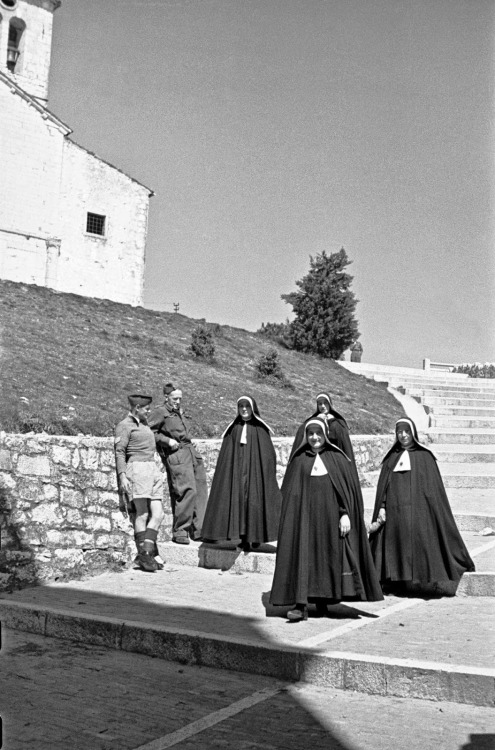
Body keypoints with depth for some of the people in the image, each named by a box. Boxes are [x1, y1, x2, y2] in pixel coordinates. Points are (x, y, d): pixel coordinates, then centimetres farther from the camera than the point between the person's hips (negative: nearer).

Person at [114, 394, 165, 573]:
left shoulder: (143, 423, 23)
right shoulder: (124, 426, -2)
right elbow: (119, 451, -11)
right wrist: (122, 476, -19)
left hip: (152, 470, 8)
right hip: (137, 470, -8)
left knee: (157, 514, -4)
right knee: (142, 514, -9)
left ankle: (146, 553, -4)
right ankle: (145, 554, -6)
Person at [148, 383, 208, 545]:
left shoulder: (179, 412, 23)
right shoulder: (161, 412, -2)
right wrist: (167, 440, -13)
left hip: (192, 452, 8)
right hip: (176, 454, -8)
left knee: (200, 491, 3)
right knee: (188, 491, -16)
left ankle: (198, 531, 9)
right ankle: (179, 532, -7)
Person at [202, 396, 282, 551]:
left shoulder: (260, 428, 3)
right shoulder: (233, 428, 10)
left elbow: (268, 453, 0)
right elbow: (225, 454, 9)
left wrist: (268, 474, -7)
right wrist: (226, 470, 2)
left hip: (255, 470, -2)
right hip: (236, 471, 2)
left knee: (254, 501, -4)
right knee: (238, 500, -2)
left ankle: (255, 536, 5)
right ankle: (244, 538, 4)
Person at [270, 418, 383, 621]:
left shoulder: (337, 458, 4)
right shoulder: (299, 459, 6)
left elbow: (347, 488, 1)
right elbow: (289, 491, 7)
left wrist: (345, 514, -8)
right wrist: (290, 518, 2)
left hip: (330, 513, 0)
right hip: (304, 514, 0)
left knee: (329, 556, 4)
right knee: (302, 555, -7)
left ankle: (323, 600, 19)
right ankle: (301, 604, -9)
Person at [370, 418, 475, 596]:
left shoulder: (424, 456, 5)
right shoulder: (391, 458, 14)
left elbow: (433, 488, 1)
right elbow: (383, 486, 10)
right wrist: (382, 507, -2)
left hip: (418, 510, -3)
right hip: (395, 511, 3)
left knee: (419, 545, -7)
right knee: (397, 547, 0)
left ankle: (425, 580, -1)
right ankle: (398, 582, 4)